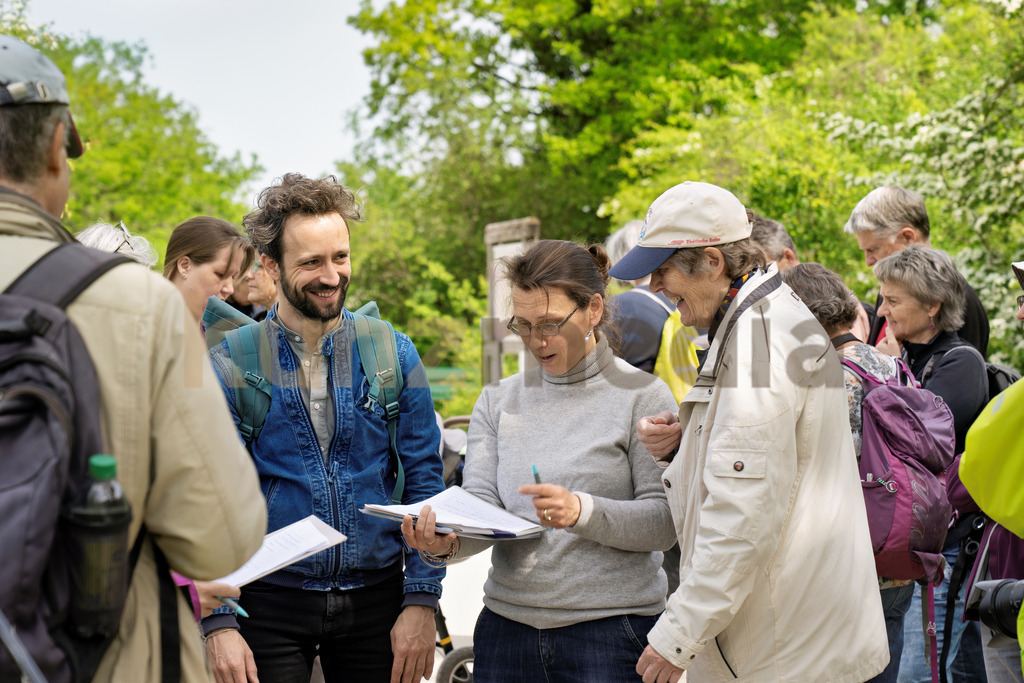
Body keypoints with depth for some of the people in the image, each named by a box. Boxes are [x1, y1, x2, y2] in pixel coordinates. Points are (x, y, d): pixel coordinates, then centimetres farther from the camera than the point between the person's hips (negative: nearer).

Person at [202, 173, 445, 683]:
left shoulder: (393, 355, 1)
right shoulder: (229, 366, -4)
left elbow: (423, 481, 2)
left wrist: (421, 601, -4)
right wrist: (218, 622, -11)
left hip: (375, 598, 2)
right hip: (271, 602, -1)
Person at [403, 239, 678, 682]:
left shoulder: (642, 396, -2)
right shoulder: (497, 402, 10)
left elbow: (665, 522, -8)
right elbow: (481, 504, 0)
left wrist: (583, 512, -23)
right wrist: (446, 541, -21)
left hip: (609, 630, -3)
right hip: (507, 626, 4)